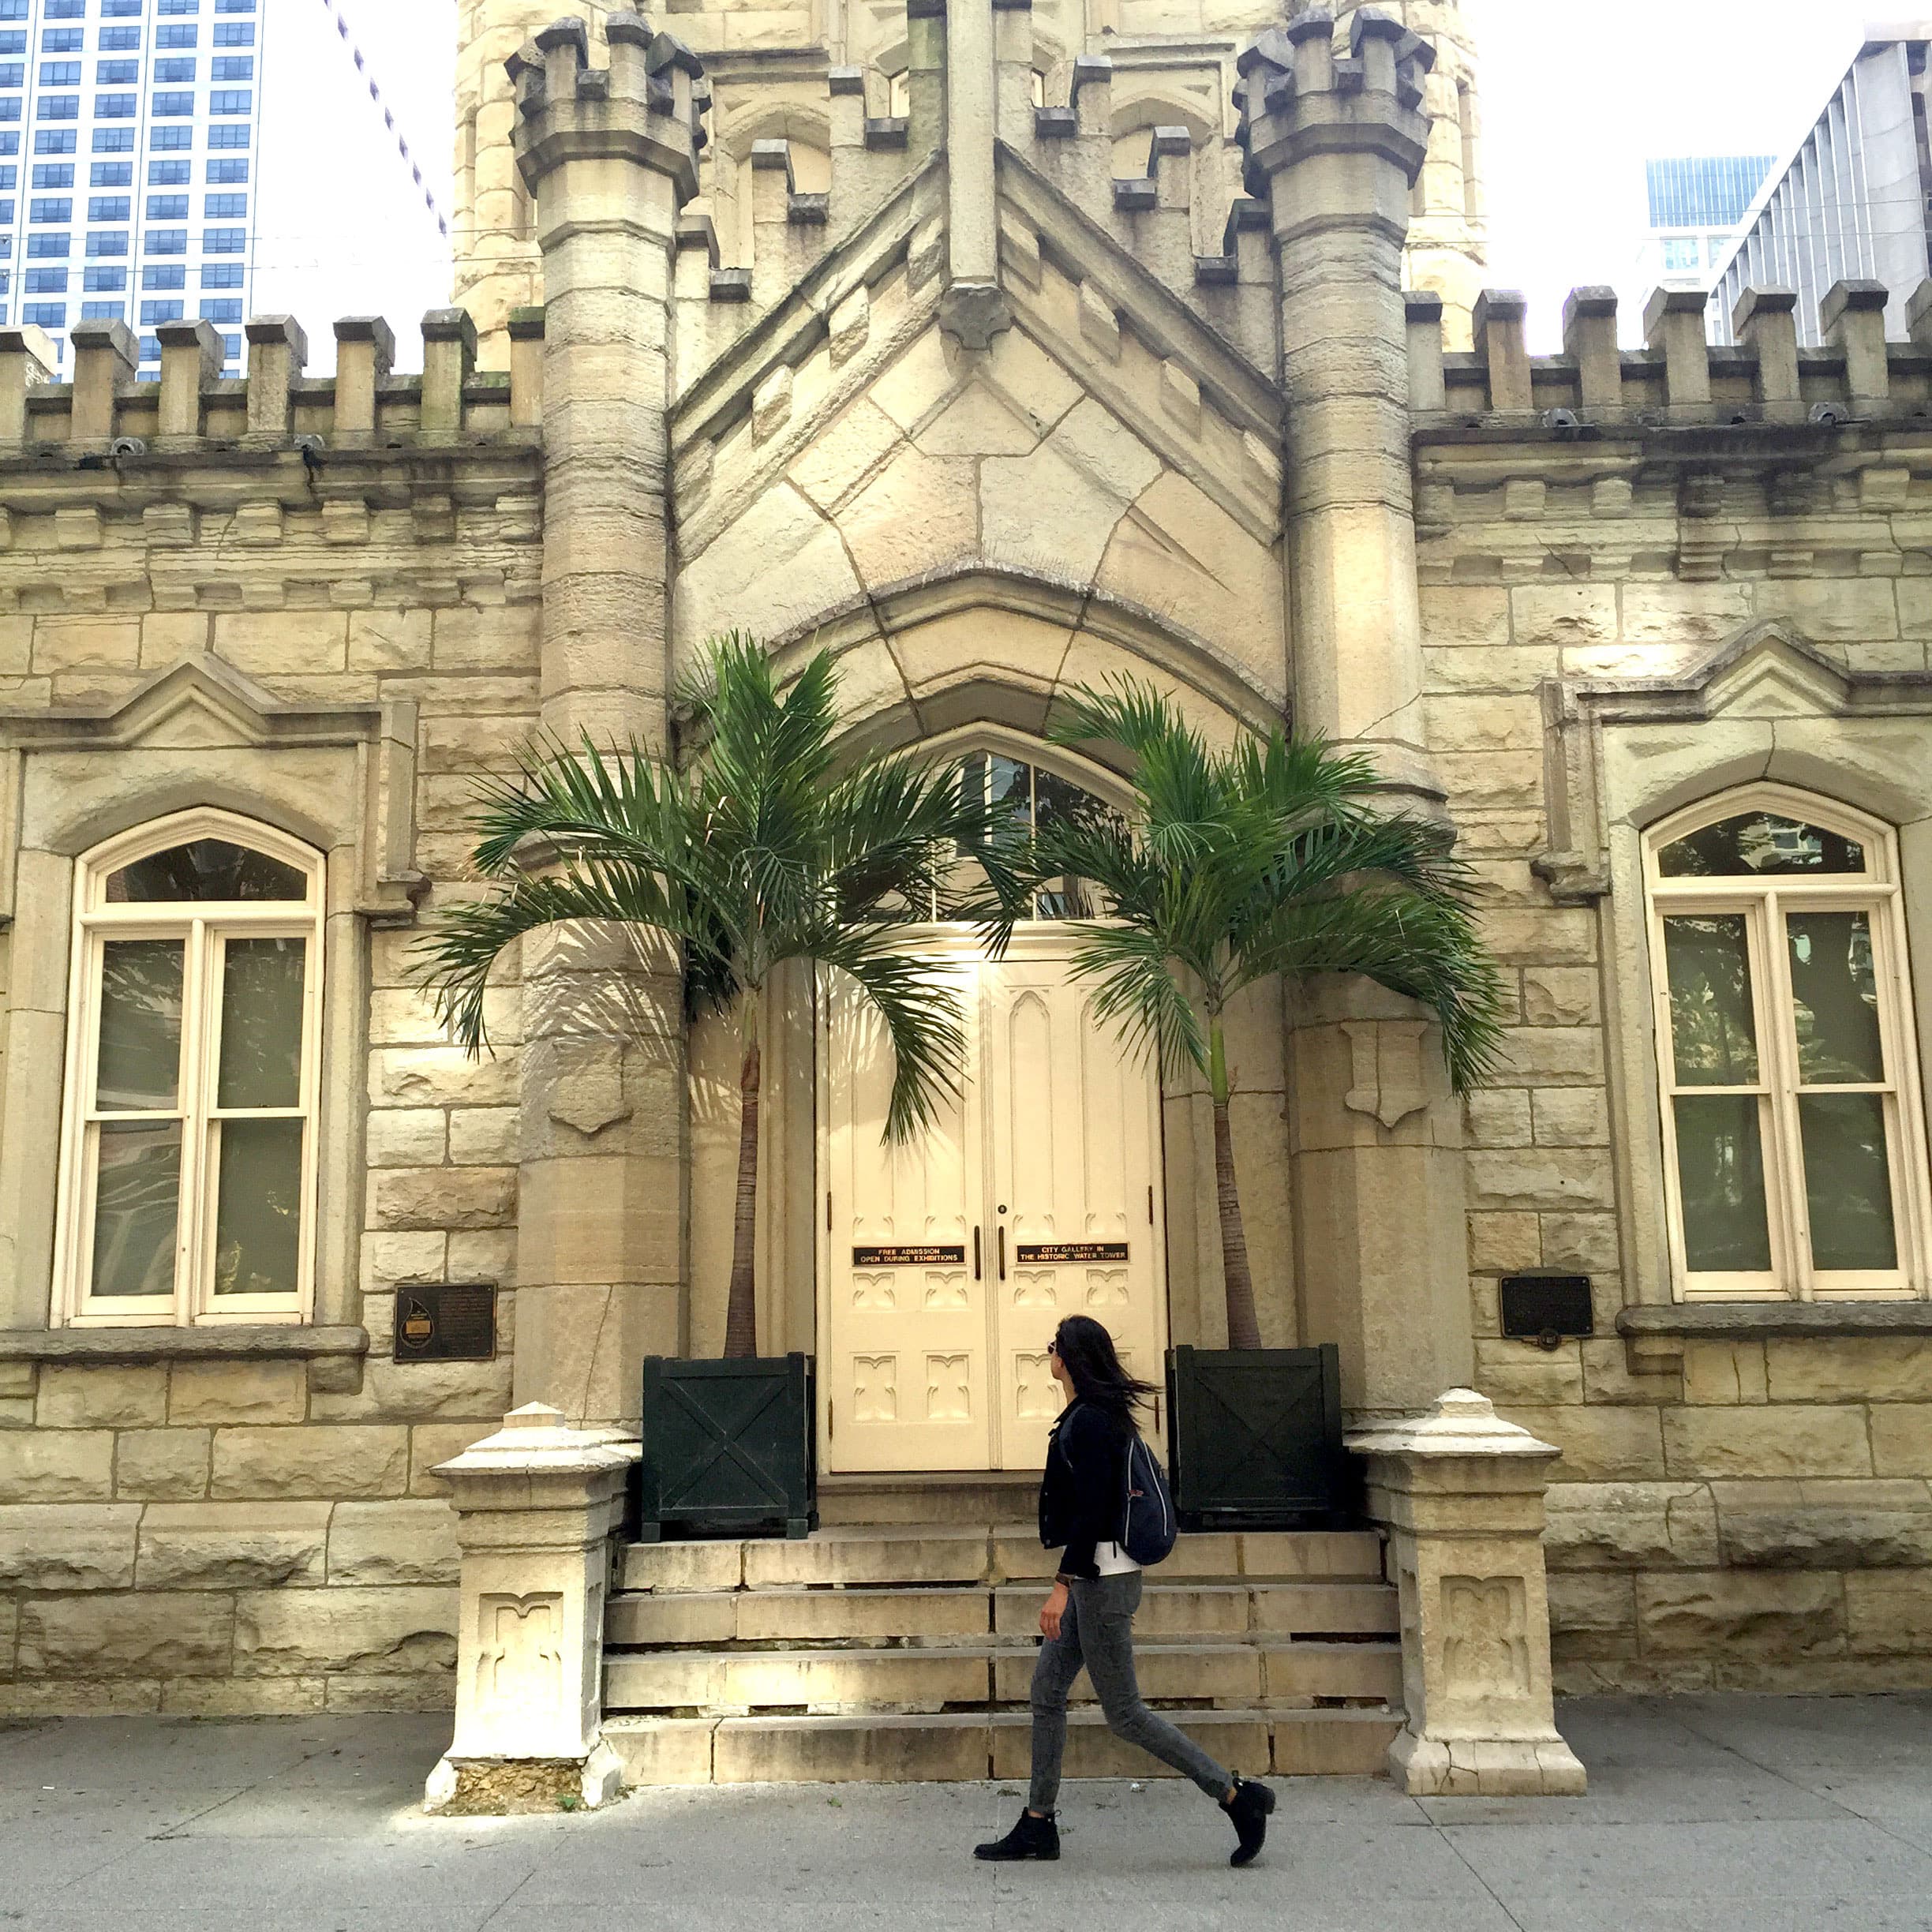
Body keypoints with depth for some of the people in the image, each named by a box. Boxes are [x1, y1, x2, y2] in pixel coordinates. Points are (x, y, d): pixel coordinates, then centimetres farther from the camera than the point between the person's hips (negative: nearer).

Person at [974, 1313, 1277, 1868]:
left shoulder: (1089, 1422, -18)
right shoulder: (1086, 1416, 13)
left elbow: (1092, 1511, -24)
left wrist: (1062, 1585, -24)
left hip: (1100, 1578, -10)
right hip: (1093, 1577, 10)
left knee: (1123, 1712, -4)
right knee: (1046, 1691, 11)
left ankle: (1238, 1796, 1)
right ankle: (1038, 1825, 18)